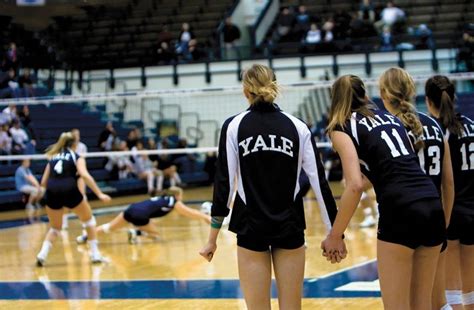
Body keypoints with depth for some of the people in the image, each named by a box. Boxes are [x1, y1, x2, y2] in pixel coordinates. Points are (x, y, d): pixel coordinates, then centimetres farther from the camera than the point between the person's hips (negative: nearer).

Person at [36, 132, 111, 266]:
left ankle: (42, 254, 0)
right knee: (88, 219, 21)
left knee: (54, 228, 23)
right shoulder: (76, 157, 14)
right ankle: (95, 254, 16)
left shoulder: (53, 157, 24)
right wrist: (100, 194, -9)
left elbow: (43, 183, 20)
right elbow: (85, 175, -6)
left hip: (52, 193, 3)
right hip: (70, 191, -3)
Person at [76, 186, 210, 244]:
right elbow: (190, 213, 17)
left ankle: (85, 237, 6)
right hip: (140, 215, -7)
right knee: (155, 235, 13)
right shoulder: (174, 202, 10)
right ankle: (135, 233, -8)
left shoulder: (163, 198, 29)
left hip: (132, 209, 7)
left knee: (110, 227, 17)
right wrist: (205, 217, 26)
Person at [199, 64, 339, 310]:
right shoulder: (297, 127, 2)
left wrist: (212, 238, -1)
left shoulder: (233, 126, -3)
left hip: (251, 227, -1)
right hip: (290, 226, 2)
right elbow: (319, 182, 0)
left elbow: (224, 184, -6)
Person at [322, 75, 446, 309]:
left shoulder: (342, 129, 4)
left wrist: (335, 235, -4)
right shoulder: (390, 117, 23)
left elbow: (355, 186, -9)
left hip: (400, 211, -6)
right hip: (432, 205, 6)